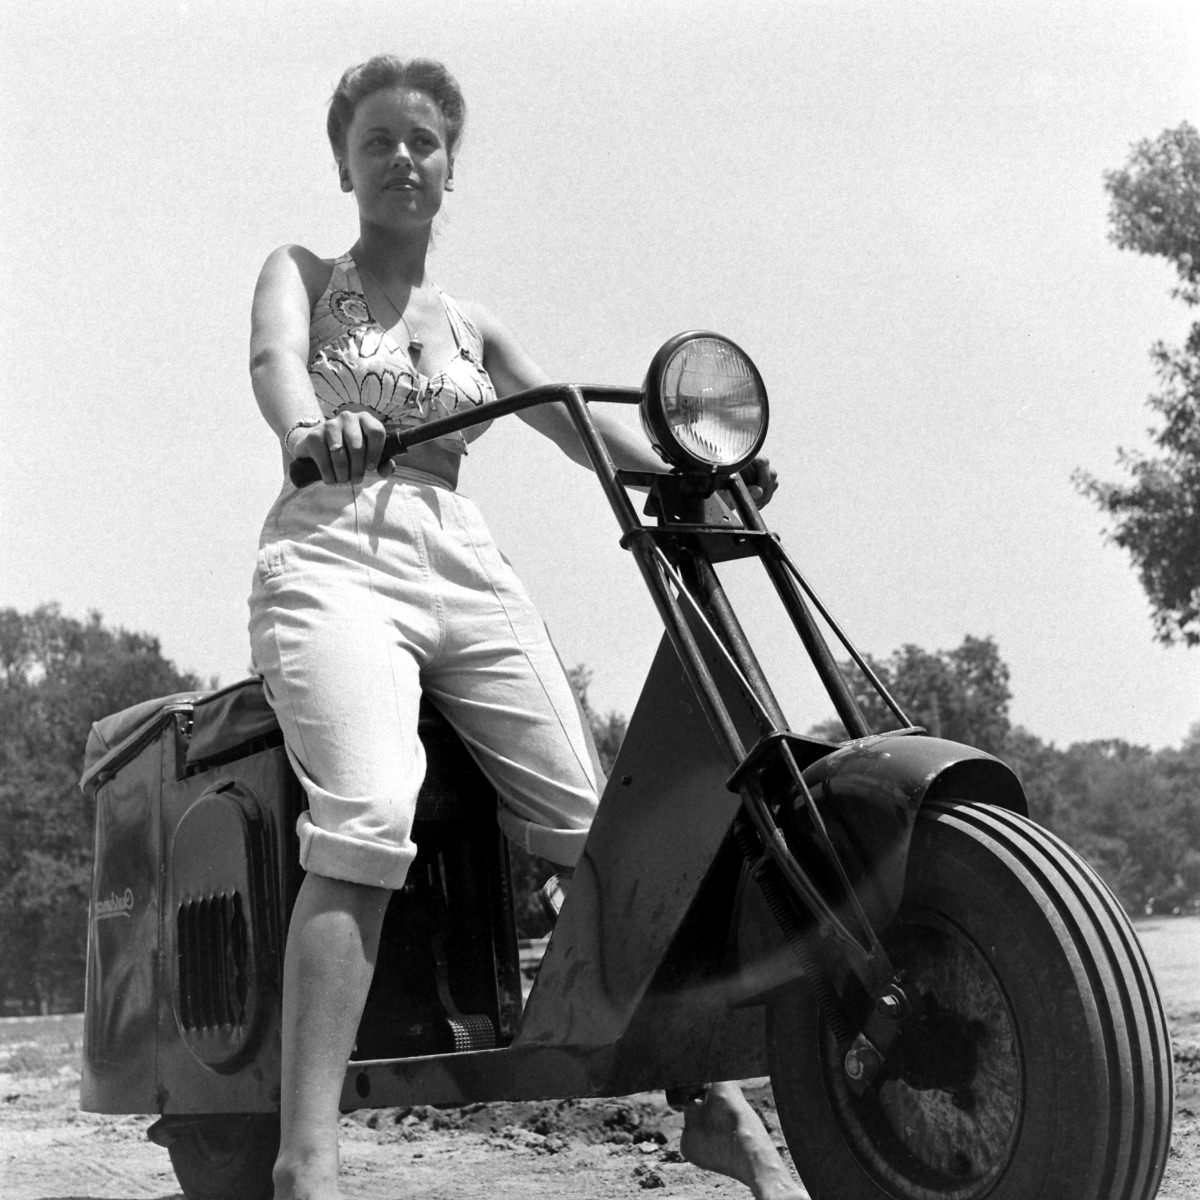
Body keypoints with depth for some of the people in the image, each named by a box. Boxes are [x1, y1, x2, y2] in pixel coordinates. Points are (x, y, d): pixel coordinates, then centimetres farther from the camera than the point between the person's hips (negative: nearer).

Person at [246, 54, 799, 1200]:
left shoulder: (470, 324, 25)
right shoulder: (303, 274, 13)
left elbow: (575, 419, 14)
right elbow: (274, 355, -10)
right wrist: (310, 424, -35)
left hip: (465, 568, 5)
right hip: (336, 553, -4)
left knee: (596, 826, -7)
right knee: (368, 826, -29)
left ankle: (716, 1104, 2)